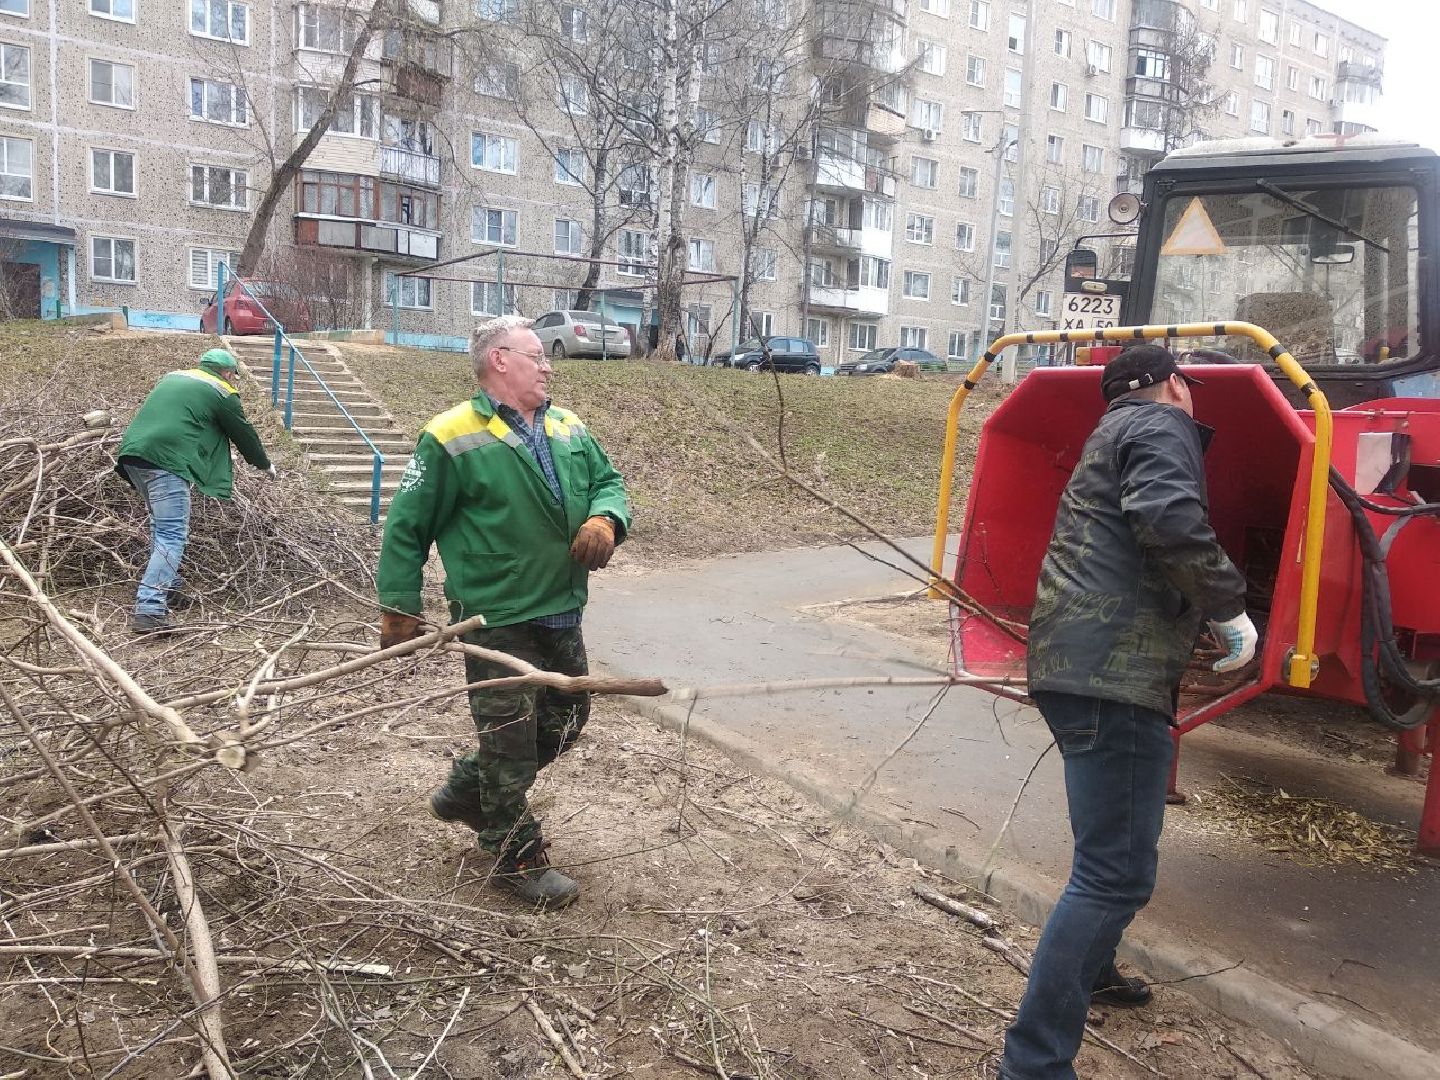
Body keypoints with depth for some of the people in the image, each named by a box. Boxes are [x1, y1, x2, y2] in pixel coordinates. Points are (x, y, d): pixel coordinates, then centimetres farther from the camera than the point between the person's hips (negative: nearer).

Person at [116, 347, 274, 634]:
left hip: (132, 453, 8)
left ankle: (168, 588, 30)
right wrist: (266, 465, 35)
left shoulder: (172, 377, 29)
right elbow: (244, 434, 18)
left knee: (161, 525, 25)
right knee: (172, 535, -11)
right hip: (166, 461, -8)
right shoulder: (222, 393, 9)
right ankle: (149, 610, -23)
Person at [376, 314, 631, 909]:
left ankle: (465, 790, 40)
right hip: (496, 620, -7)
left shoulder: (569, 429, 9)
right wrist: (399, 605, -7)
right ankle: (519, 859, 24)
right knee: (510, 737, 4)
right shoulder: (453, 437, -11)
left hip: (561, 614, 8)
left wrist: (605, 519, -10)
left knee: (565, 719, 19)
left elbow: (609, 482, 13)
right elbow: (407, 527, -8)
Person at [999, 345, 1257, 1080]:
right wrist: (1229, 606, -12)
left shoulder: (1115, 434, 28)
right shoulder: (1161, 425, -2)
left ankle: (1089, 972, 47)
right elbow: (1168, 519, -22)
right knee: (1118, 872, -10)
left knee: (1111, 856, 29)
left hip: (1079, 661, 11)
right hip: (1114, 668, -11)